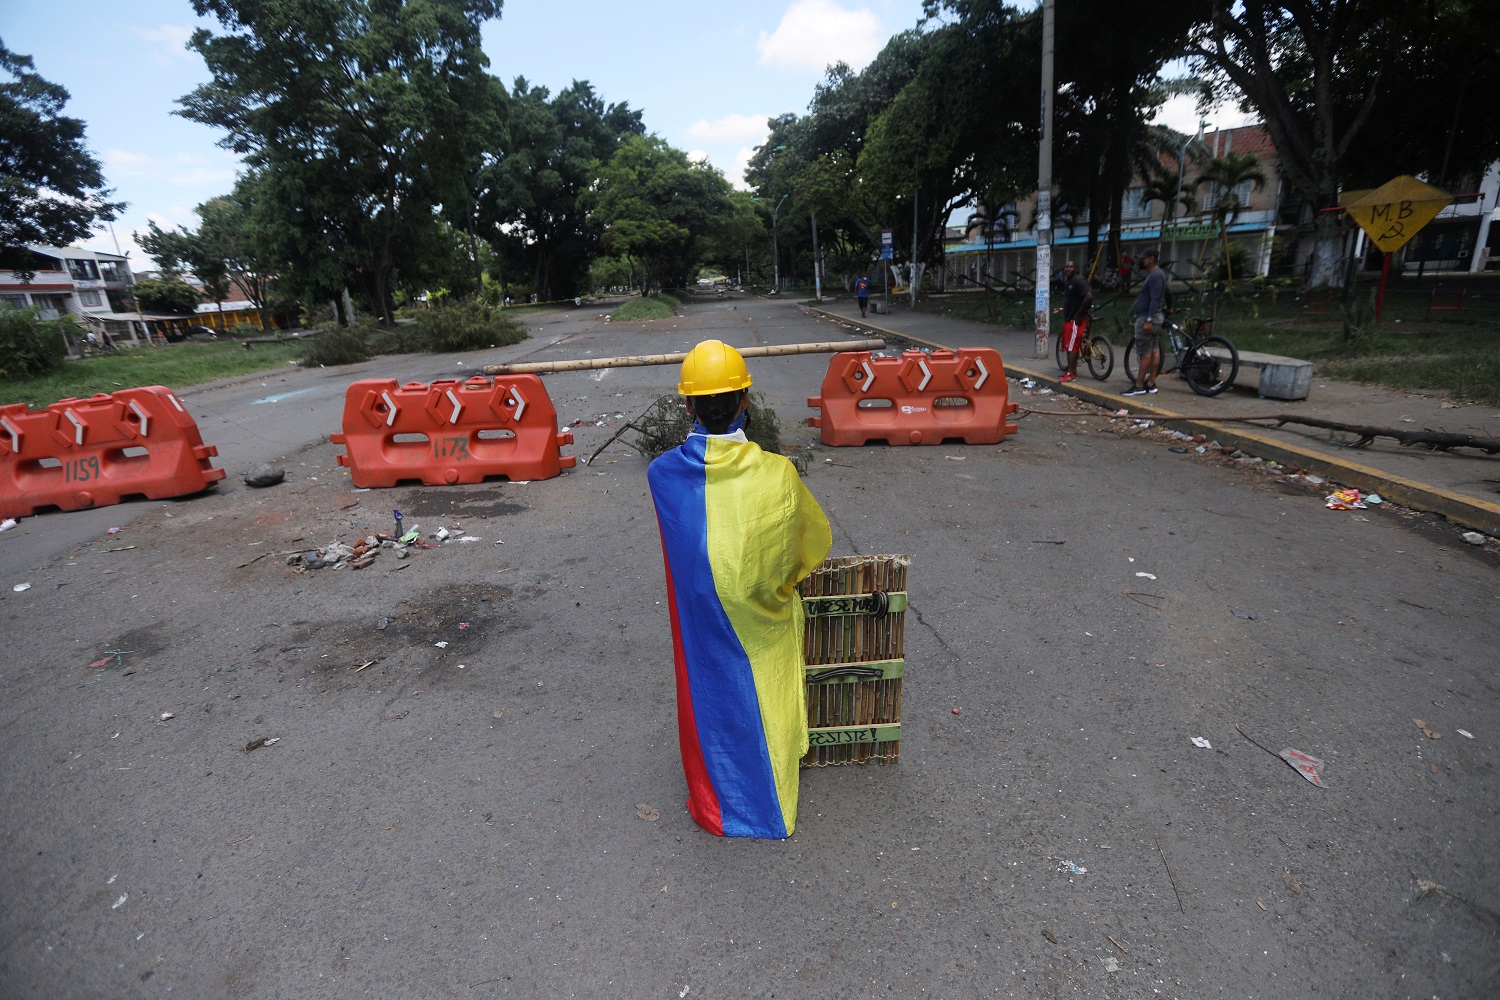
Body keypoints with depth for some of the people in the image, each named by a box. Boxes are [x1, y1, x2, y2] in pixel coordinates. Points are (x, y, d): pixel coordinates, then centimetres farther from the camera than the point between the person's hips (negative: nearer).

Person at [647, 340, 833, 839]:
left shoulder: (663, 474, -17)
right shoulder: (777, 474, -21)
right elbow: (817, 541, -4)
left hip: (702, 623, 1)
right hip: (764, 628, -1)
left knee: (710, 707, 21)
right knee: (766, 709, 20)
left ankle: (715, 808, 43)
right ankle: (772, 805, 42)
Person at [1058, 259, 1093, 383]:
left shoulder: (1079, 280, -14)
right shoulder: (1067, 281, 15)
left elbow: (1089, 296, -23)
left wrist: (1079, 314, -19)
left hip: (1076, 319, -10)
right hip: (1068, 318, 10)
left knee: (1072, 346, -9)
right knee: (1068, 346, 13)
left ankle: (1071, 374, -8)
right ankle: (1071, 371, 20)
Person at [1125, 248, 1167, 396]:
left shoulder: (1155, 275, -15)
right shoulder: (1155, 274, 17)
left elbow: (1155, 299, -22)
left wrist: (1148, 320, -26)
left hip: (1148, 317, -11)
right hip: (1154, 317, 11)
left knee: (1145, 352, -9)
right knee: (1154, 349, 9)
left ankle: (1139, 386, -7)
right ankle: (1151, 384, 12)